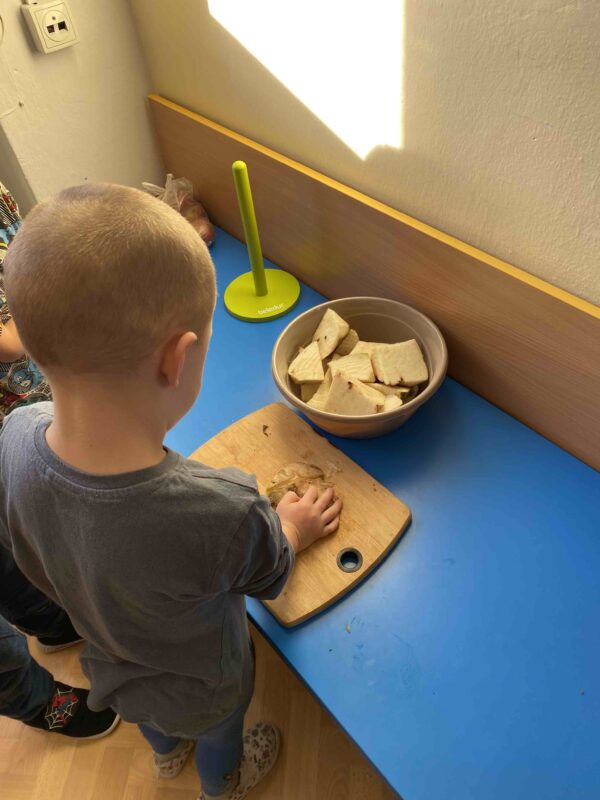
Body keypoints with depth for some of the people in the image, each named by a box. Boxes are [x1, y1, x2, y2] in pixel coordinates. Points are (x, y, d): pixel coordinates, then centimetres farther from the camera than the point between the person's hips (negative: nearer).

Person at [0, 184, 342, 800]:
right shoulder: (224, 516, -49)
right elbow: (269, 574, -23)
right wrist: (293, 528, -1)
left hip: (109, 664, 4)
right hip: (202, 690, -3)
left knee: (150, 712, 40)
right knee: (219, 737, 35)